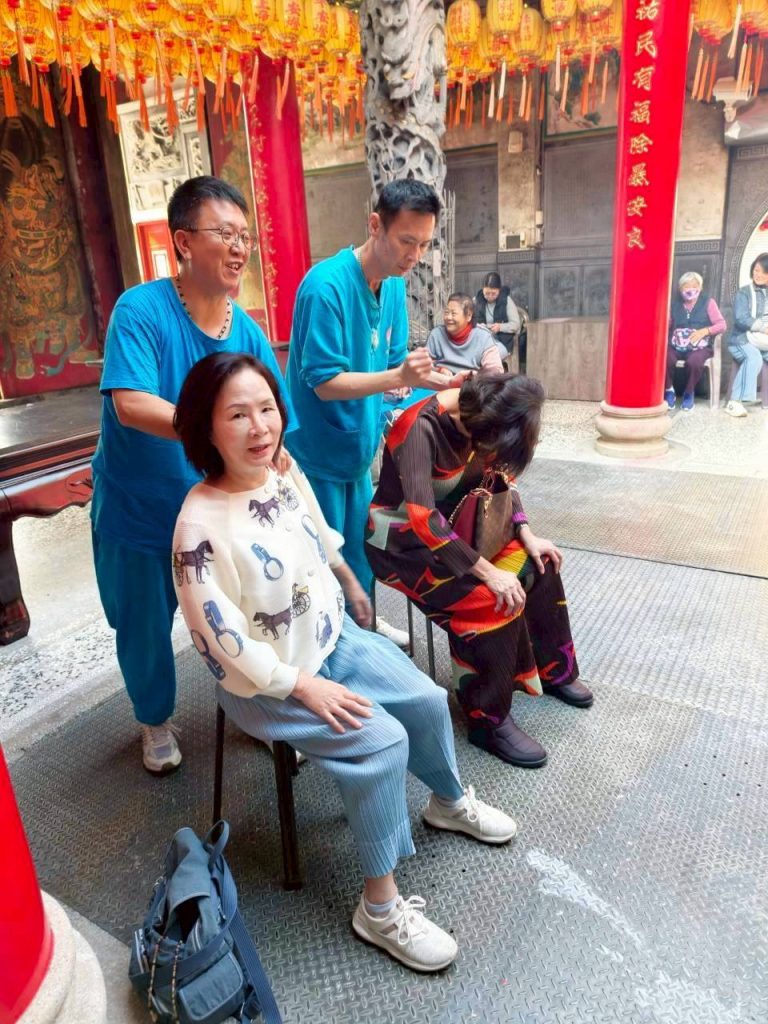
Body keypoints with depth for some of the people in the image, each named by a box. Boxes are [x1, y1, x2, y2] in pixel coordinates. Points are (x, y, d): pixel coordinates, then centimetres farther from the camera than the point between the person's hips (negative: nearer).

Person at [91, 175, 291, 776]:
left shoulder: (248, 331, -8)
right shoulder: (141, 310, -20)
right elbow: (132, 406, -33)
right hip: (137, 514, -2)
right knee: (145, 631, 17)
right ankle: (156, 722, 46)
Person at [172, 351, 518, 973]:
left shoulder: (286, 472, -6)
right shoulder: (202, 523, -27)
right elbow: (223, 638, -24)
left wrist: (352, 586, 25)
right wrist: (304, 687, -21)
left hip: (335, 639, 7)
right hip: (265, 681, -7)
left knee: (428, 702, 4)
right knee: (382, 742, -19)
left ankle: (450, 802, 36)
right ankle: (381, 908, 1)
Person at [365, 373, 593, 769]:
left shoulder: (476, 414, -8)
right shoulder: (421, 428, -30)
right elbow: (423, 519, -36)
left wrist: (526, 535, -5)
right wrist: (489, 572, -34)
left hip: (452, 523, 8)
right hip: (404, 538, -8)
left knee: (536, 564, 0)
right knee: (494, 599, -24)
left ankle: (553, 669, 19)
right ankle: (488, 719, -8)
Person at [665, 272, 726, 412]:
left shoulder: (708, 302, 9)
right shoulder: (675, 303, 15)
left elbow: (722, 324, 2)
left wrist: (704, 331, -15)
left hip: (699, 346, -1)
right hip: (676, 345, 2)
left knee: (694, 362, -36)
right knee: (665, 358, -33)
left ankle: (689, 393, -6)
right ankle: (669, 390, -6)